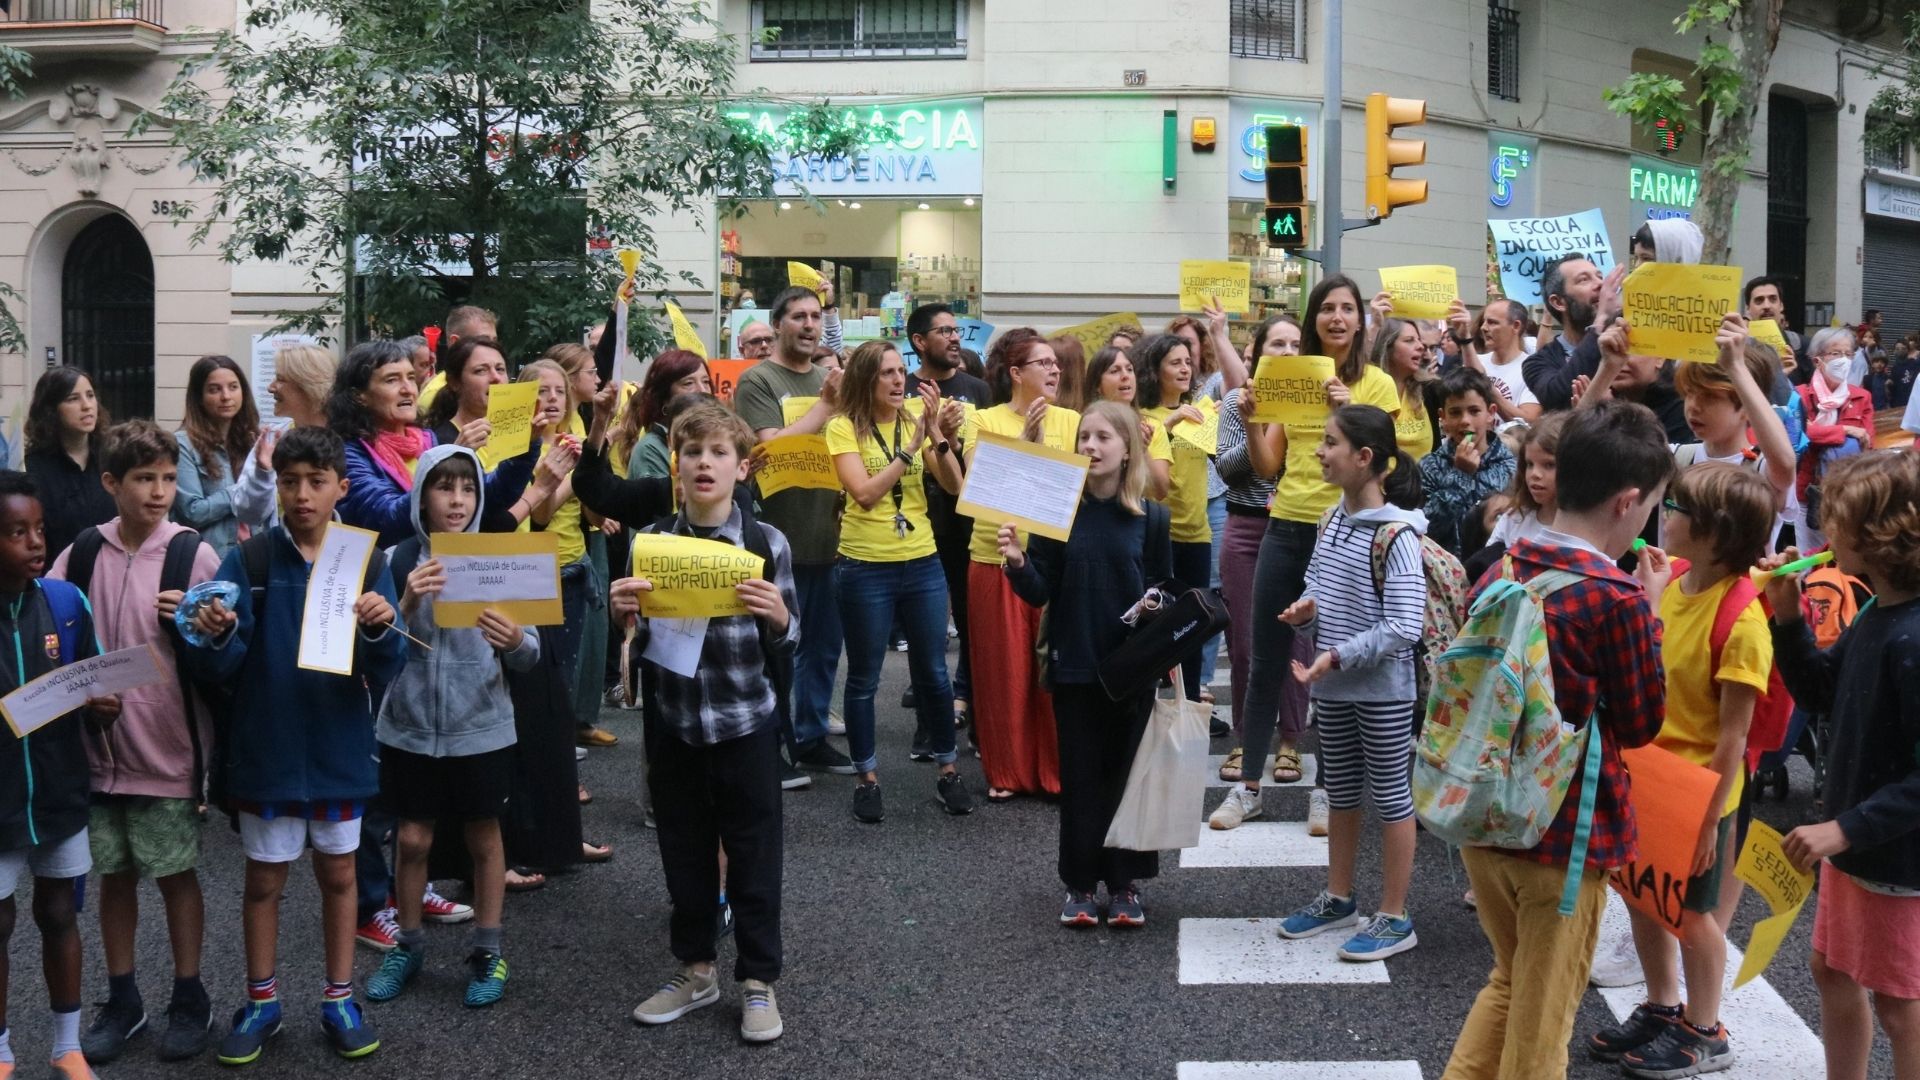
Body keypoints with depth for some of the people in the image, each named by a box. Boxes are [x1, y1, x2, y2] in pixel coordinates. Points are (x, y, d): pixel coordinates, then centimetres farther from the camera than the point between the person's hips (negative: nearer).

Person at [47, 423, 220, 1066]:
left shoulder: (193, 554, -8)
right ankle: (122, 1000, 28)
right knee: (114, 874, 14)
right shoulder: (82, 553, 0)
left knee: (176, 874, 8)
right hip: (99, 745, 3)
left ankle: (189, 999, 22)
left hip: (168, 748, -3)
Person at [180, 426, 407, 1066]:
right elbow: (219, 669, -11)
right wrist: (215, 636, -33)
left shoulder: (367, 564, -4)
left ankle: (339, 1000, 26)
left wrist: (382, 628, -29)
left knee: (338, 874, 13)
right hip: (266, 751, -1)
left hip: (339, 751, 1)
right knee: (264, 880, 11)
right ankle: (261, 1002, 26)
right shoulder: (248, 561, -7)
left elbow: (387, 670, -8)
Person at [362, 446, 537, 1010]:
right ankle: (408, 944, 28)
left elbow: (529, 656, -8)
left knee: (483, 835, 10)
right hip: (410, 726, 1)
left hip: (480, 728, -1)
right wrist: (407, 605, -25)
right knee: (412, 838, 9)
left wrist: (516, 640, -31)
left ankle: (488, 951, 24)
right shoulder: (397, 561, -4)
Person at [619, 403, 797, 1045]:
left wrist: (778, 617, -23)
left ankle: (758, 981, 20)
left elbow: (786, 648, -2)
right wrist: (623, 612, -13)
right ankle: (695, 971, 30)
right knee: (684, 850, 14)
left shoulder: (766, 543, -6)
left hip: (746, 721, -3)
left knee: (753, 853, 7)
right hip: (672, 720, 3)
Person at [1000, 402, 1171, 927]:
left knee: (1128, 775, 8)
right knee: (1079, 777, 7)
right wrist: (1018, 563, -23)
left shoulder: (1152, 518, -3)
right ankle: (1080, 884, 19)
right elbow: (1039, 593, -5)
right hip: (1074, 667, 0)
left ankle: (1126, 884, 21)